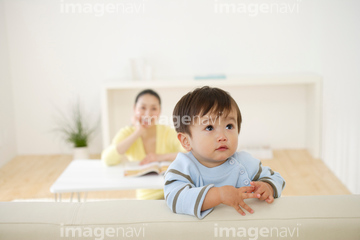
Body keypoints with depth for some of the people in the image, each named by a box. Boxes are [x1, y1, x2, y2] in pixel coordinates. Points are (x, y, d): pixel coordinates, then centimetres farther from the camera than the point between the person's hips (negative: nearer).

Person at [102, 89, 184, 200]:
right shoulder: (127, 133, 1)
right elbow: (107, 159, -18)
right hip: (146, 198, -1)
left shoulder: (168, 132, 0)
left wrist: (161, 156, -22)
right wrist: (138, 132, -15)